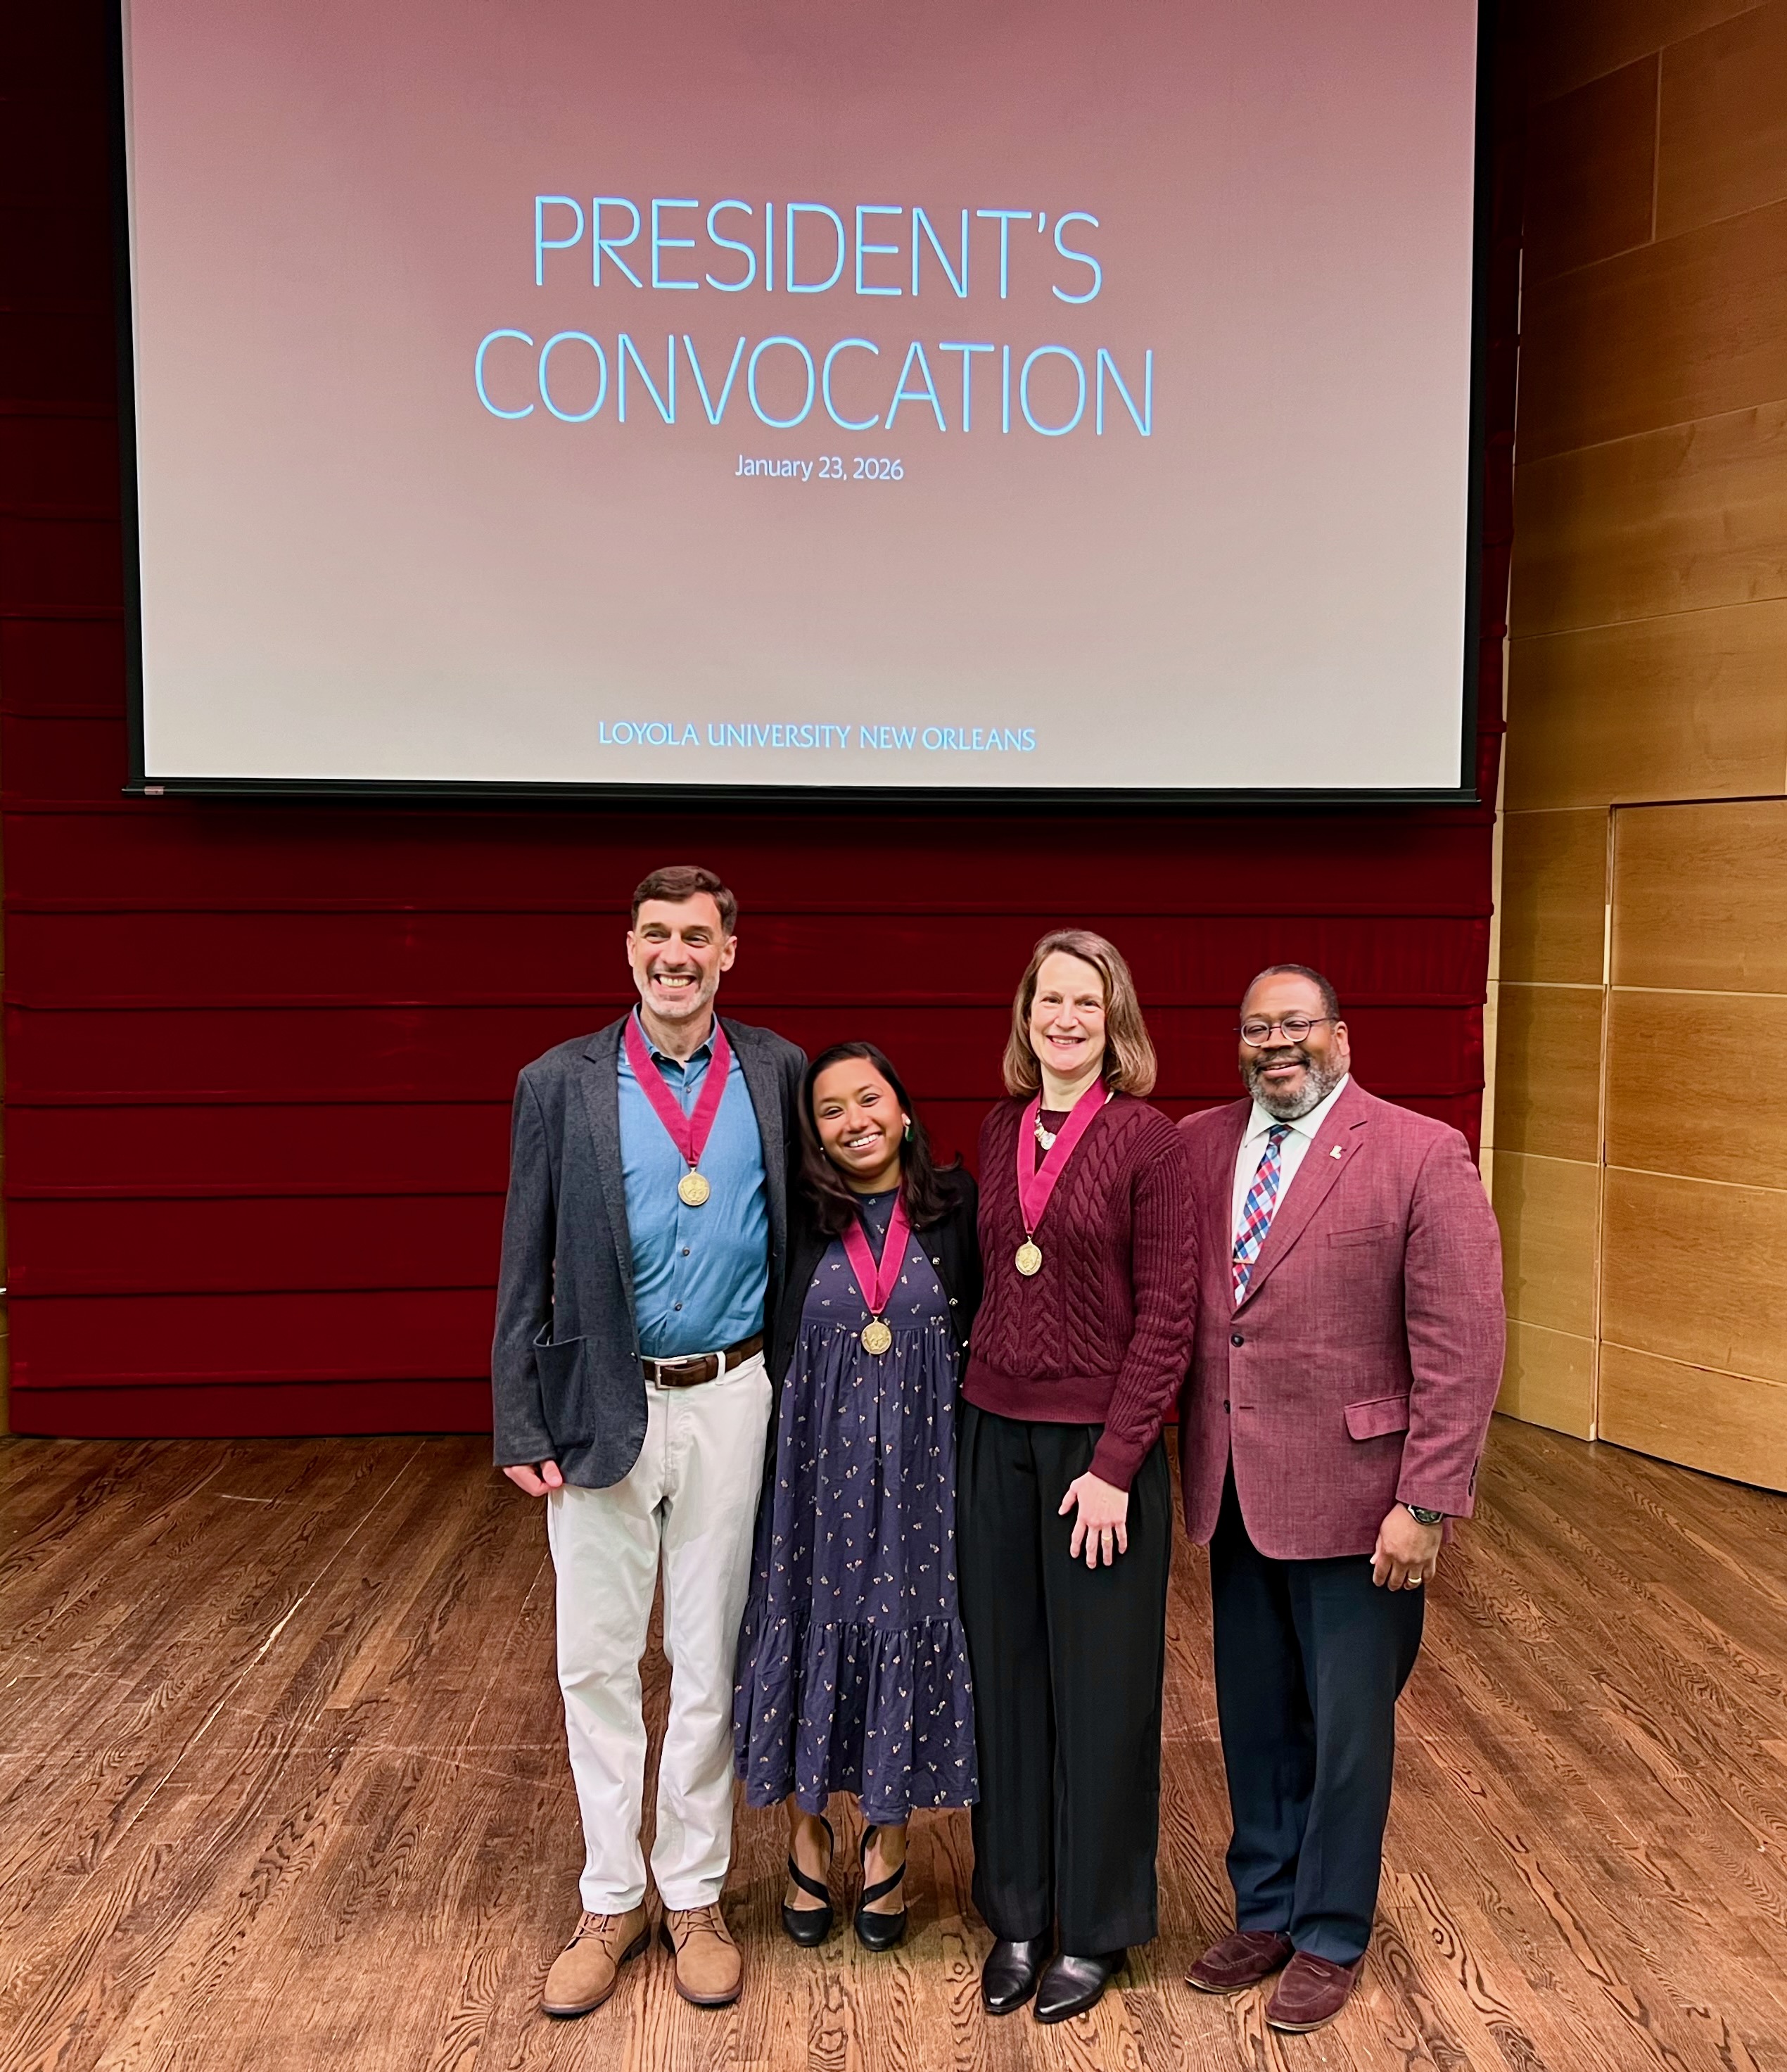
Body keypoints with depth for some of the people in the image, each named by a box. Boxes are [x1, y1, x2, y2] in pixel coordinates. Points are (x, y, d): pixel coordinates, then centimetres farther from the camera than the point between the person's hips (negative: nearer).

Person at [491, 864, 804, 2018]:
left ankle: (695, 1896, 31)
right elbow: (524, 1270, -1)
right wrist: (521, 1424, -3)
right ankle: (612, 1900, 31)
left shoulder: (779, 1074, -1)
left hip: (731, 1402, 0)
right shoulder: (559, 1085, -3)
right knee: (596, 1661, 11)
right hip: (601, 1408, 0)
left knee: (709, 1658, 13)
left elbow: (803, 1231, 4)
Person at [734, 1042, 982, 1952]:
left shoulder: (955, 1207, -3)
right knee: (811, 1635, 11)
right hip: (816, 1468, 0)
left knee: (906, 1636, 10)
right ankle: (807, 1834, 35)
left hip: (920, 1471, 1)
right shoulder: (794, 1222, -5)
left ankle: (887, 1842, 33)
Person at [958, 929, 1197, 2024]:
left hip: (1097, 1442, -4)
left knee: (1100, 1687, 9)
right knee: (1007, 1676, 14)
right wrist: (986, 1405, 3)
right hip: (996, 1433, 5)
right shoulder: (1000, 1131, 6)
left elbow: (1168, 1315, -11)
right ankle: (1017, 1913, 33)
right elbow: (992, 1283, 11)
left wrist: (1113, 1466, -14)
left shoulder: (1150, 1140, -10)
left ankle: (1094, 1929, 30)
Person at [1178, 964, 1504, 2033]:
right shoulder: (1197, 1144, 3)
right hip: (1232, 1492, 4)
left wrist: (1426, 1506, -16)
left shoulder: (1422, 1155, -11)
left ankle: (1331, 1940, 35)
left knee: (1348, 1727, 13)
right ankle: (1266, 1912, 40)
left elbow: (1464, 1344, -13)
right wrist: (1178, 1458, -3)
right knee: (1254, 1718, 19)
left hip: (1350, 1495, -4)